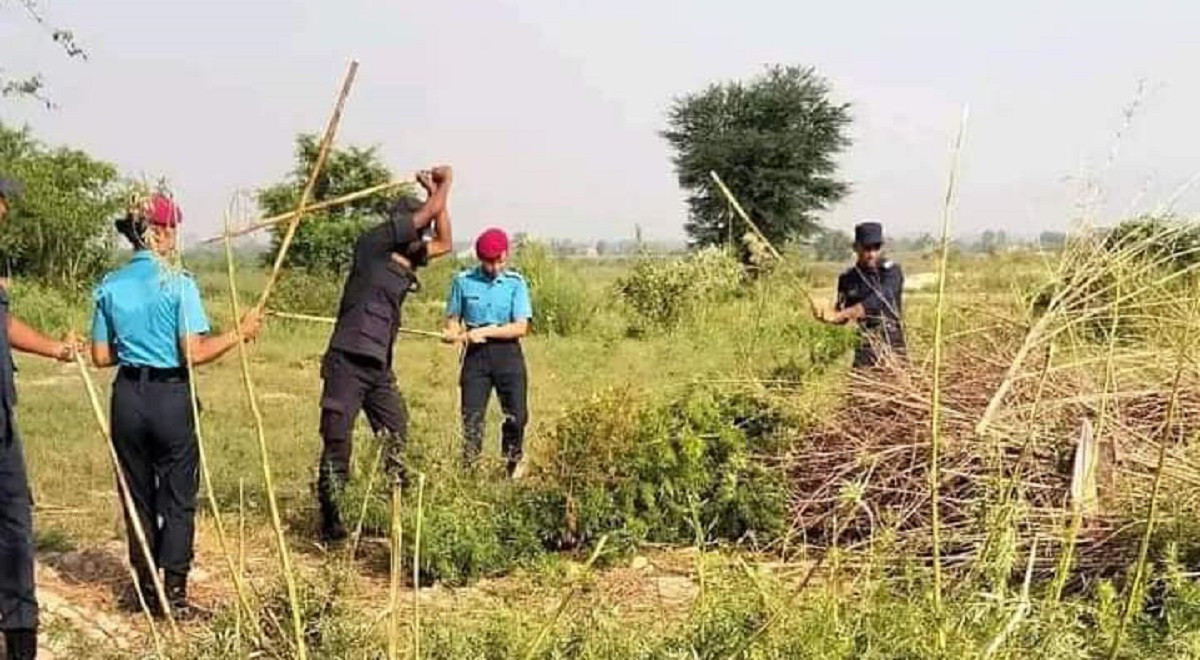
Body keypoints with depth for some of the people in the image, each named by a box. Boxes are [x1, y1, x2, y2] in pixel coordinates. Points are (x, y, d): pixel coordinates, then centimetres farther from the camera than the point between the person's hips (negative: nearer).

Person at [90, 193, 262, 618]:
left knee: (138, 497, 14)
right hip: (171, 396, -4)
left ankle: (147, 591, 22)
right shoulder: (178, 284, -11)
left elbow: (101, 356, 6)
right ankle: (174, 594, 7)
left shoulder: (110, 287, 3)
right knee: (177, 499, 6)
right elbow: (194, 353, -16)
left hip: (127, 397, 5)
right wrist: (240, 334, -5)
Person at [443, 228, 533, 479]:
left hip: (507, 352, -1)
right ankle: (469, 468, 9)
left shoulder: (515, 282, -4)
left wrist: (483, 332, -17)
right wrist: (453, 334, -14)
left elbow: (520, 327, -9)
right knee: (471, 416, -2)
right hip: (476, 354, 1)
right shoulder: (463, 281, 0)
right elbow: (453, 320, 10)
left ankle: (513, 462, 22)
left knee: (517, 414, -1)